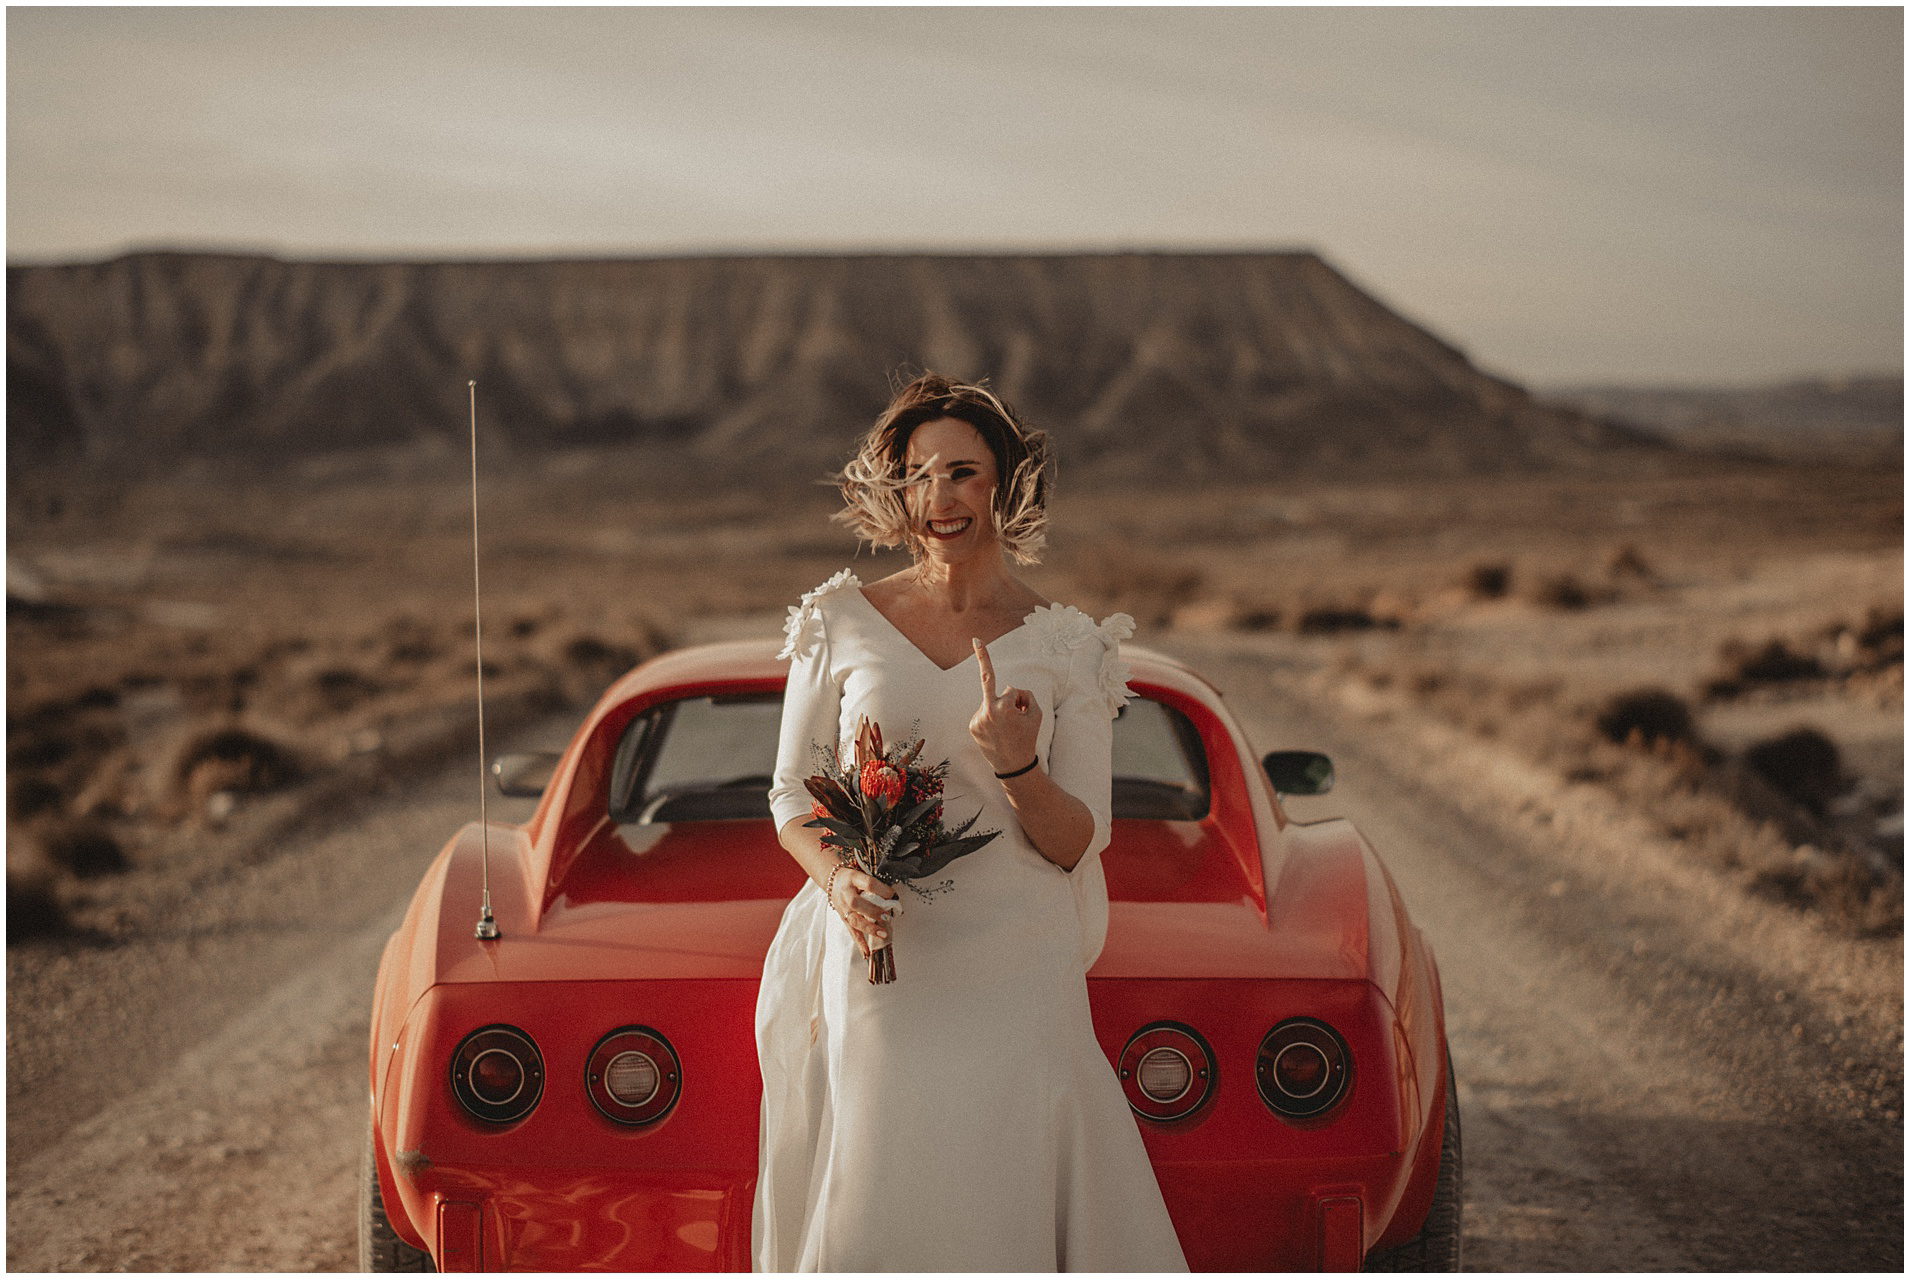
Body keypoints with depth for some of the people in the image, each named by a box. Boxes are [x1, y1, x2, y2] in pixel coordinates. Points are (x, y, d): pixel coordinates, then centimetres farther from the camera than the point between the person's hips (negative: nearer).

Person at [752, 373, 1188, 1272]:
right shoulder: (842, 623, 4)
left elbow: (1078, 843, 2)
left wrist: (1016, 766, -17)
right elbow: (791, 798, 9)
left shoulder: (1066, 649, 4)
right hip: (875, 963, 0)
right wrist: (839, 881, -11)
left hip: (1014, 970, 0)